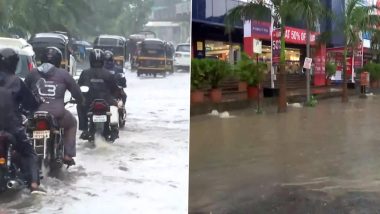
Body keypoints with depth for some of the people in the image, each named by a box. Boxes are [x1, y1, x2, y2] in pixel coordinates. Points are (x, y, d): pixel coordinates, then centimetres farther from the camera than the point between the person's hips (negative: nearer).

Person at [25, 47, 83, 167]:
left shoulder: (33, 73, 12)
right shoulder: (63, 74, 6)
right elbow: (76, 91, 11)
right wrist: (80, 101, 32)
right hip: (57, 115, -2)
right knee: (72, 123, 30)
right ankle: (68, 155, 21)